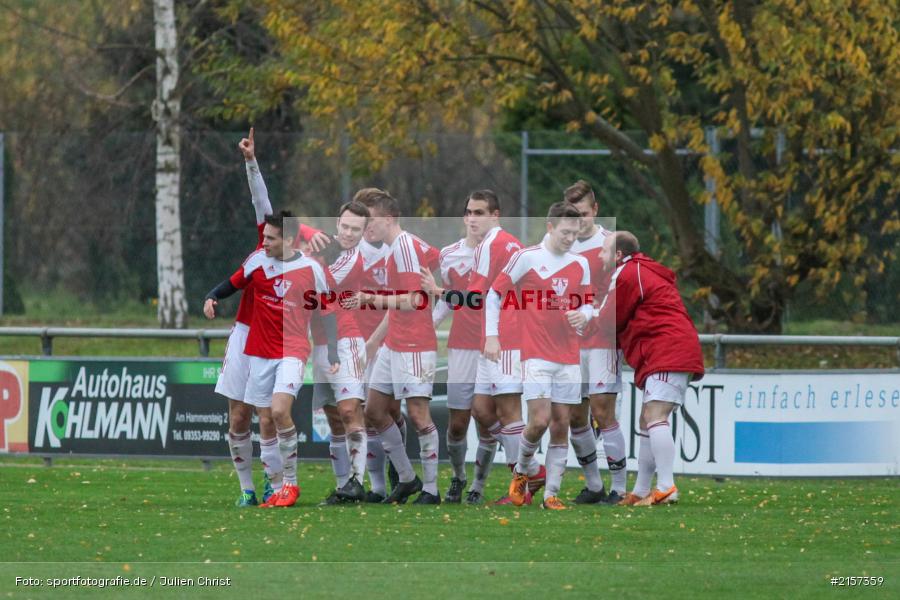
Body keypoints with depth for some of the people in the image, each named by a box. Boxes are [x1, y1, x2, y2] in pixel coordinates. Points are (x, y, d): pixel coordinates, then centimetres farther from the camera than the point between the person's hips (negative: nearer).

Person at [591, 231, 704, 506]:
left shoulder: (628, 275, -4)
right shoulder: (644, 272, 28)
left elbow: (607, 324, 0)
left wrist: (584, 326, 19)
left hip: (667, 352, -11)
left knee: (654, 417, -19)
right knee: (648, 421, 13)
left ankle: (666, 488, -30)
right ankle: (640, 492, 15)